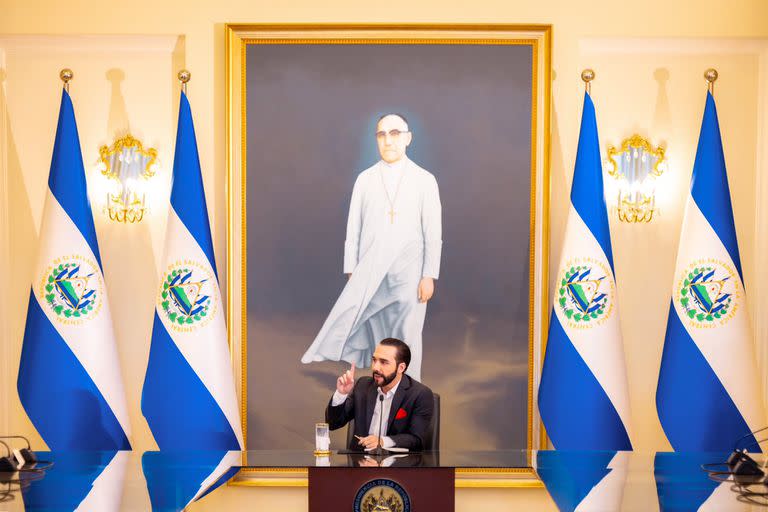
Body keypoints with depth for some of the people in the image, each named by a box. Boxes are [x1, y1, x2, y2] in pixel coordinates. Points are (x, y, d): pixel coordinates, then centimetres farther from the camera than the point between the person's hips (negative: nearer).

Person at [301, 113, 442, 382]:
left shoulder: (424, 180, 4)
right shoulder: (365, 179, 9)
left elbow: (433, 232, 1)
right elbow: (353, 229, 8)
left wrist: (429, 276, -5)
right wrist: (351, 272, 4)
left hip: (408, 272, -1)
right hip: (368, 271, 2)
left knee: (407, 337, 1)